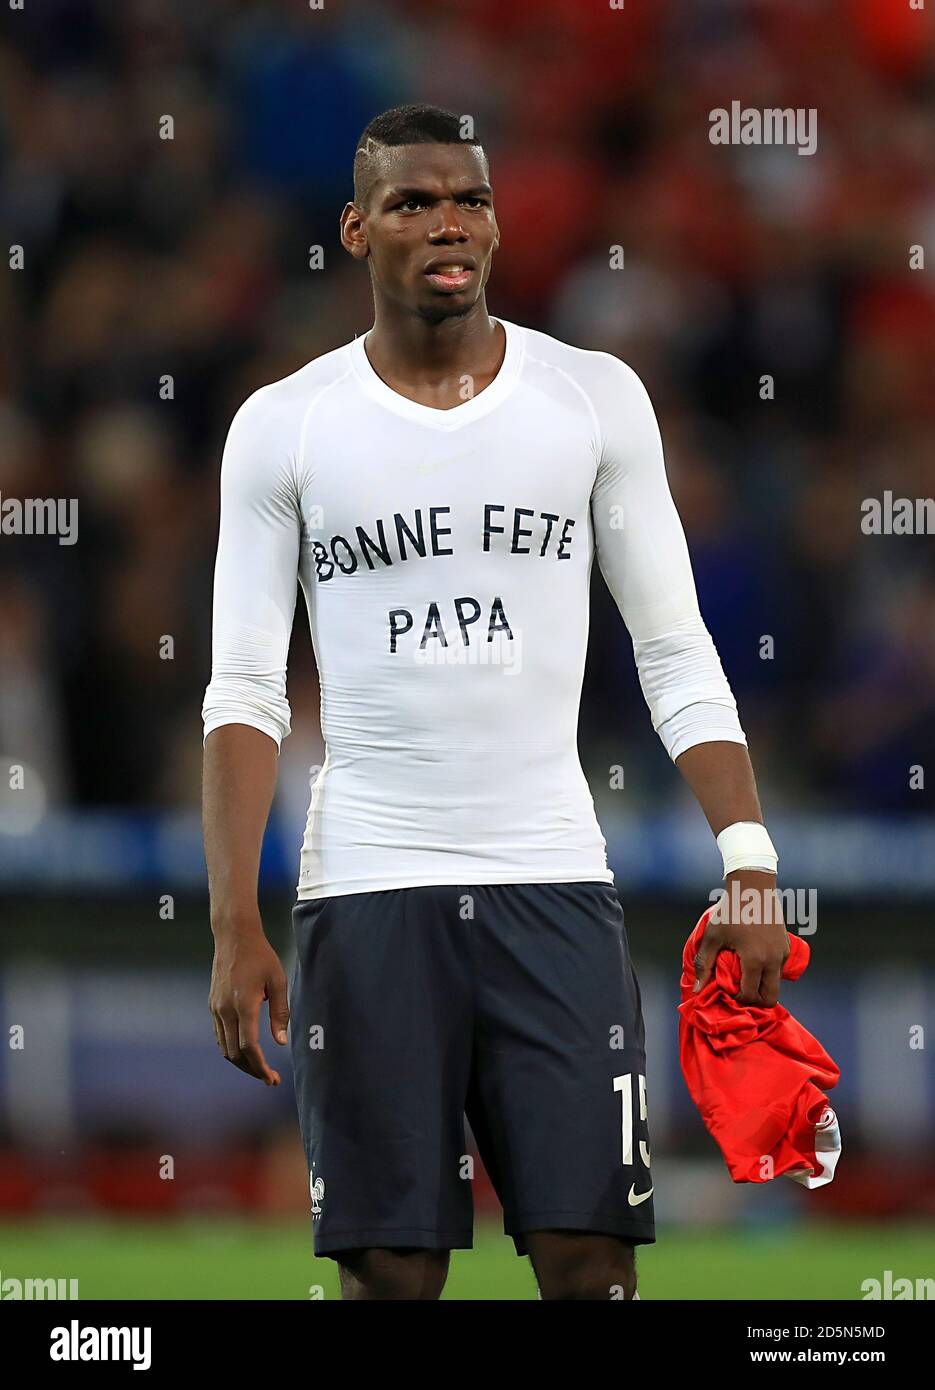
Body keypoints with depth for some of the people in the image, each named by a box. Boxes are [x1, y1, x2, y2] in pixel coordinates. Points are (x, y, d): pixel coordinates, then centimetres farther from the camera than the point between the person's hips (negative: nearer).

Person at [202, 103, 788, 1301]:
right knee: (390, 1270, -1)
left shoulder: (595, 400, 6)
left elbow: (676, 656, 7)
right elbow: (245, 693, 2)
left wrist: (748, 861, -4)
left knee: (591, 1260, -5)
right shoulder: (285, 426, 4)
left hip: (554, 885, 1)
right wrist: (235, 925, -8)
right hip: (366, 886, 0)